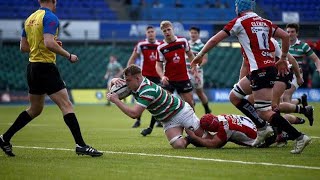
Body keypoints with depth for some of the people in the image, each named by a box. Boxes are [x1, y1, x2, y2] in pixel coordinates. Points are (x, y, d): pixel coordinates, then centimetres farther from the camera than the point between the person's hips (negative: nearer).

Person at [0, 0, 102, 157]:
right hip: (46, 67, -9)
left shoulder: (30, 18, 14)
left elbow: (23, 47, 17)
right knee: (66, 105, -9)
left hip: (32, 67, 9)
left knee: (35, 109, 20)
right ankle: (80, 145, -14)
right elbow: (49, 43, -25)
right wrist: (68, 56, -14)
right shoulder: (50, 17, -11)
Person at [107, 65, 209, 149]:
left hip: (180, 111, -7)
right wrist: (115, 80, -19)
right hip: (168, 121, 7)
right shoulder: (133, 84, -8)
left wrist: (116, 100, -33)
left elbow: (134, 114, -39)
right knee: (178, 145, -18)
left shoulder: (147, 90, -33)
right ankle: (188, 139, 12)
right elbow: (114, 81, 6)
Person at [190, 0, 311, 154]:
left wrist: (200, 55, 14)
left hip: (260, 71, -8)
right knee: (234, 96, 19)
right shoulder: (265, 22, 16)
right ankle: (262, 128, 15)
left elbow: (215, 39, 1)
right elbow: (285, 36, 13)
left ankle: (299, 137, -15)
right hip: (270, 66, 8)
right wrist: (283, 59, 22)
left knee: (265, 112, -9)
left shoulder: (240, 22, -2)